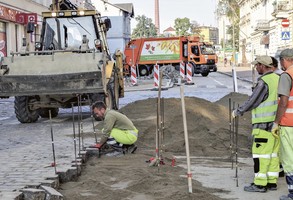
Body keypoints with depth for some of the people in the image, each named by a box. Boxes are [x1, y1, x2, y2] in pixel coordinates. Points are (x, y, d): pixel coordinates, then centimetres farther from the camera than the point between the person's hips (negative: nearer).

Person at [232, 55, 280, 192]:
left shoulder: (264, 82, -15)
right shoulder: (277, 79, 12)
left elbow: (252, 102, -14)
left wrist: (237, 112, 0)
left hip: (264, 124, -9)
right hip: (276, 123, 9)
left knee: (260, 153, -4)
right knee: (272, 153, 11)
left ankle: (260, 184, -2)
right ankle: (272, 182, 16)